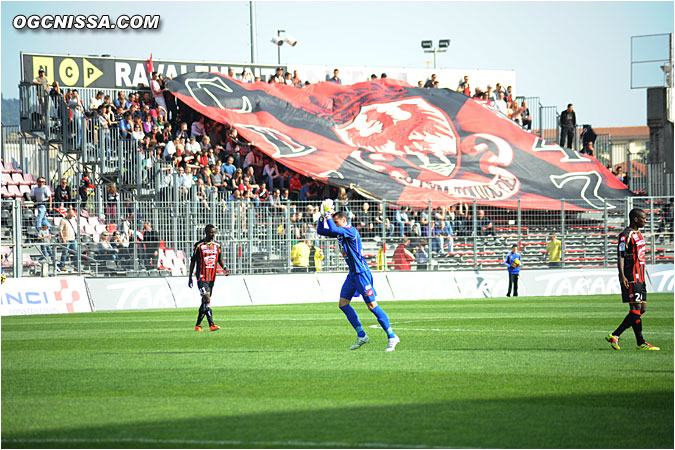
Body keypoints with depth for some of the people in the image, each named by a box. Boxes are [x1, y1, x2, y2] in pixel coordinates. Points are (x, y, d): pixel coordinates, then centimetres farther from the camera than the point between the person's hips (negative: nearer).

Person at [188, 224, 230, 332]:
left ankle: (198, 325, 17)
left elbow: (220, 259, 14)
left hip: (212, 278, 6)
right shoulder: (199, 246, -4)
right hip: (202, 277, -6)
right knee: (207, 300, -16)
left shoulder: (217, 246, 10)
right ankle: (211, 325, -19)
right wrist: (190, 277, 1)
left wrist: (224, 267, -8)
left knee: (205, 303, 9)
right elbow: (192, 261, 1)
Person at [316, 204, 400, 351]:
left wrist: (328, 215, -20)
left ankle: (392, 337, -7)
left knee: (372, 305, -11)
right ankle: (361, 336, 12)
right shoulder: (340, 232, 10)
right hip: (352, 274, 10)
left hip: (361, 273, -10)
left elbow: (333, 229, -33)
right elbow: (321, 231, 17)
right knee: (343, 304, 6)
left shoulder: (351, 231, -17)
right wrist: (322, 216, 1)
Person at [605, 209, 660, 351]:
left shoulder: (638, 234, 19)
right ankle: (641, 343, -6)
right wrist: (622, 276, -26)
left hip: (640, 278, 10)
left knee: (642, 309, 7)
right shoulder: (626, 235, -10)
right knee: (636, 309, -8)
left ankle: (614, 336, 9)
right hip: (631, 278, -10)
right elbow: (621, 256, -16)